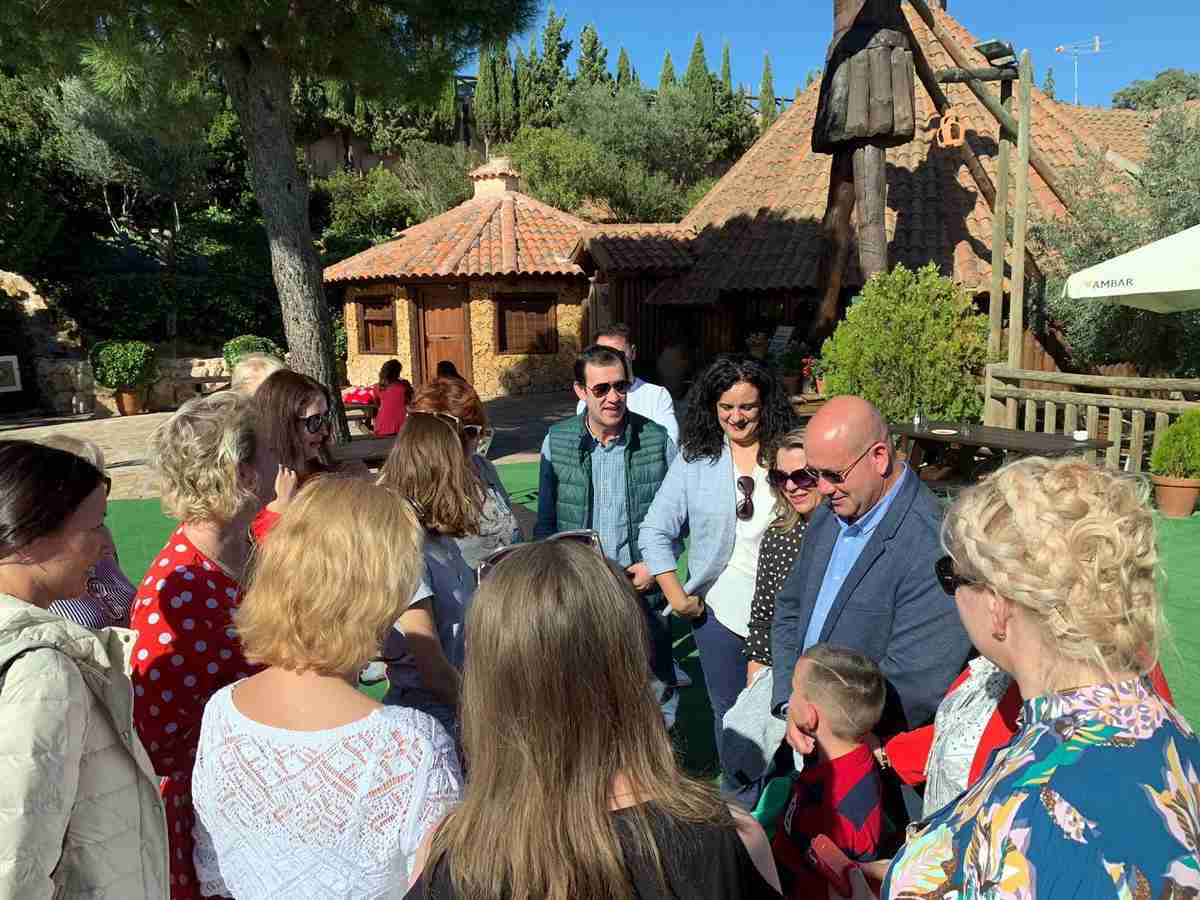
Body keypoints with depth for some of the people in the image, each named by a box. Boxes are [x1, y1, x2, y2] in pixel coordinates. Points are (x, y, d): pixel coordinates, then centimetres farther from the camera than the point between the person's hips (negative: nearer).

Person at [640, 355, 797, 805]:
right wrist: (677, 596, -4)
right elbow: (655, 532, 1)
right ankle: (740, 805, 37)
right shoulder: (695, 460, -2)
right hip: (720, 607, 1)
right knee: (730, 713, 14)